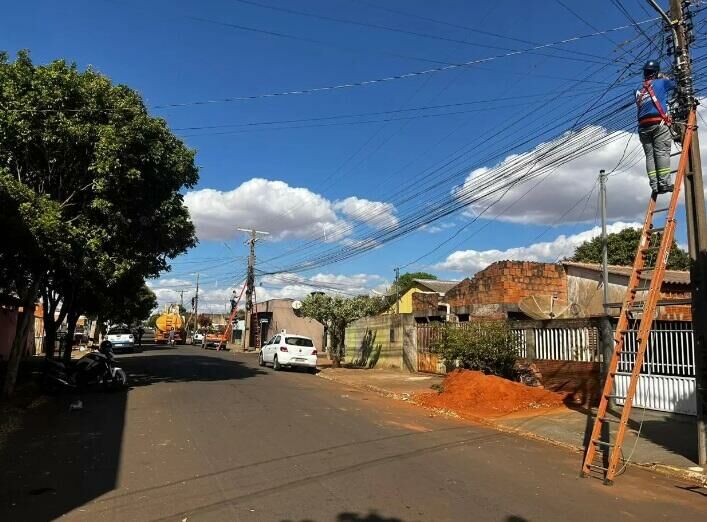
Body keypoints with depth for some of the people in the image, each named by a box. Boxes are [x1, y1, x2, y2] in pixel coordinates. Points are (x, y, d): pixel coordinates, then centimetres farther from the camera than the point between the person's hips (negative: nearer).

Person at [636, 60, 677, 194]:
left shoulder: (639, 91, 22)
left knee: (650, 155, -1)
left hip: (643, 126, 4)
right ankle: (664, 183, -20)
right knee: (662, 153, -10)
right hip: (659, 123, -4)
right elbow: (674, 84, 27)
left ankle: (654, 185, -9)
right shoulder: (661, 83, 10)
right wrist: (663, 78, 45)